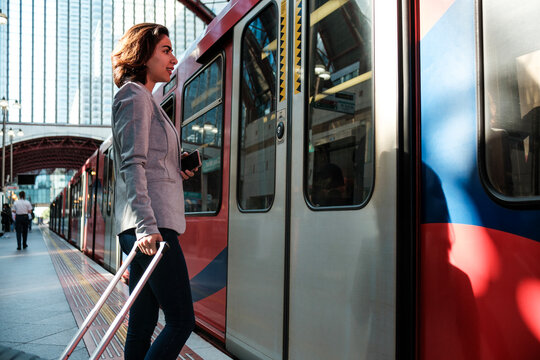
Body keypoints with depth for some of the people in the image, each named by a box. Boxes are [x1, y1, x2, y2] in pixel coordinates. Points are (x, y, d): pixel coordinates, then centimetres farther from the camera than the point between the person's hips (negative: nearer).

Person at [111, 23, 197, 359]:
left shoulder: (144, 99, 25)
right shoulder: (136, 97, -4)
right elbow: (133, 165, -15)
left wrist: (177, 170, 9)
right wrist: (147, 226, -23)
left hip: (146, 227, 10)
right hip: (153, 225, -10)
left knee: (143, 325, 10)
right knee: (181, 321, -7)